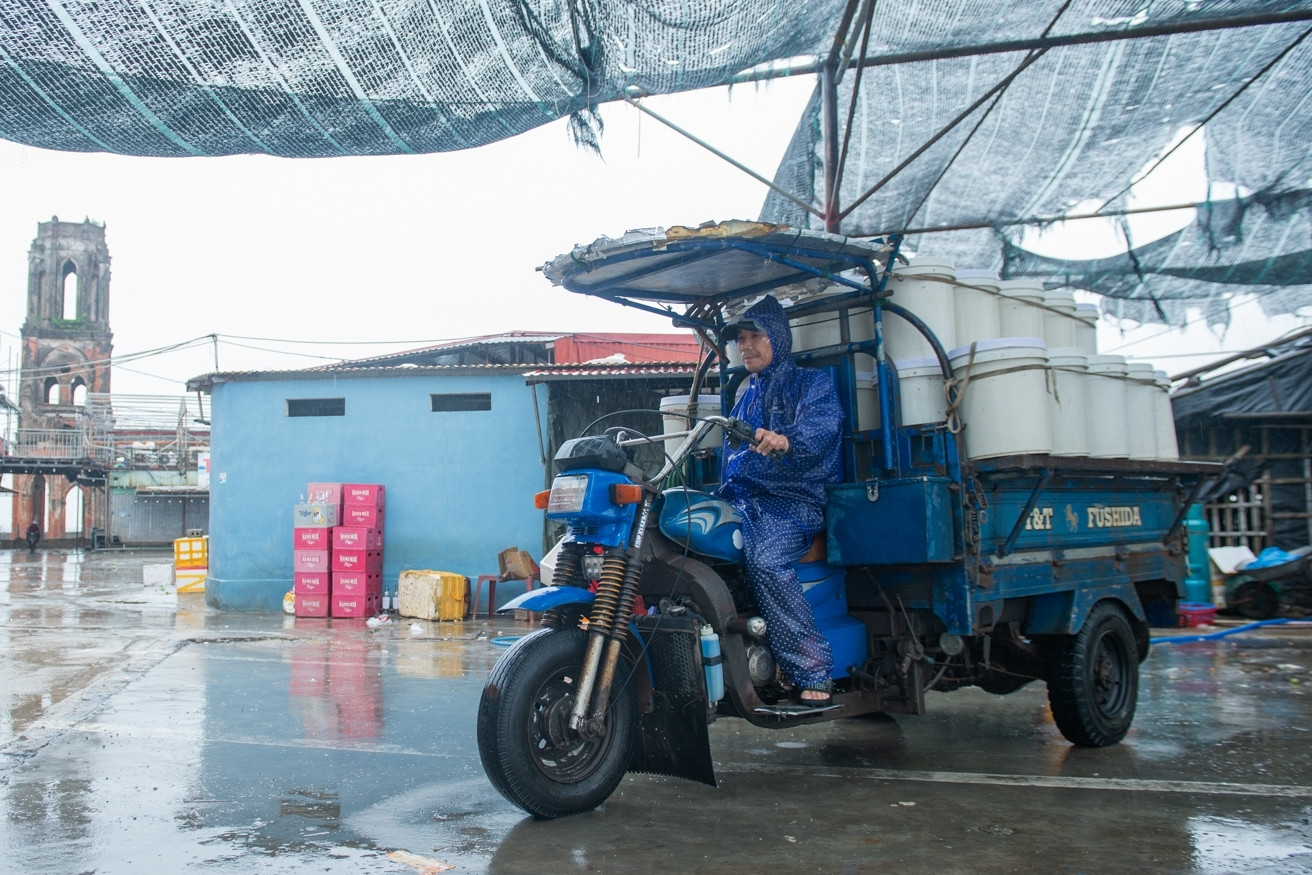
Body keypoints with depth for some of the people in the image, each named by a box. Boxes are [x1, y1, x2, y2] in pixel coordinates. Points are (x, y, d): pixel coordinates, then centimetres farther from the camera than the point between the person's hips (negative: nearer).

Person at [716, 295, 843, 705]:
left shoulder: (812, 382, 6)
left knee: (764, 560, -36)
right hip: (738, 500, 7)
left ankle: (815, 675, -31)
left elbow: (821, 426, -16)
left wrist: (786, 441, -38)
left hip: (791, 500, -6)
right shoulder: (745, 397, 30)